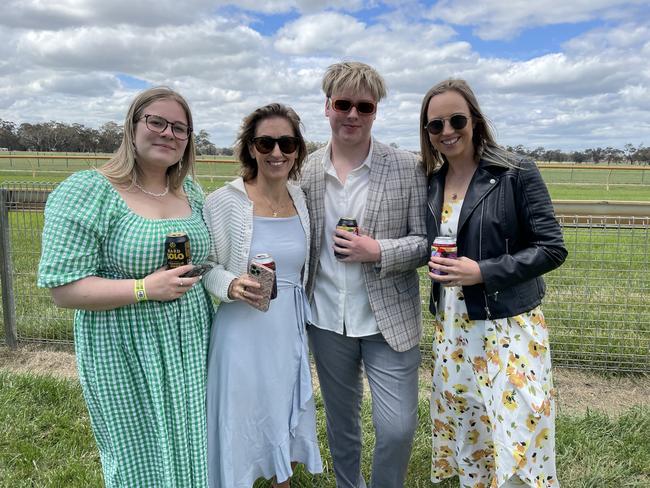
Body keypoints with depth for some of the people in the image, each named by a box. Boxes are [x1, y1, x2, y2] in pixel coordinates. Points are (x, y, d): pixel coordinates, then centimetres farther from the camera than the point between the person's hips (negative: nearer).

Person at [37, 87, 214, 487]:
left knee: (190, 451, 19)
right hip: (126, 358, -5)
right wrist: (144, 289, -23)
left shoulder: (191, 191, 5)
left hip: (191, 348, 6)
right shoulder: (87, 192, -14)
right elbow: (63, 288, -16)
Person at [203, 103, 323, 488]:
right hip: (244, 330, -5)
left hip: (292, 328, 5)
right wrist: (231, 285, -26)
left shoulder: (301, 198, 2)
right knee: (243, 419, 10)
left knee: (289, 416, 21)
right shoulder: (225, 202, -13)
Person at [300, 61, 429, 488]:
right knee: (341, 423, 20)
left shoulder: (408, 168, -7)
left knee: (398, 429, 2)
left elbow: (427, 242, -5)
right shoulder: (308, 171, 1)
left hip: (389, 321, -2)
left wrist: (378, 252, -20)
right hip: (327, 321, 3)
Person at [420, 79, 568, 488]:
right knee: (465, 440, 16)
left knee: (518, 447, -1)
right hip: (452, 330, 5)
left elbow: (552, 248, -11)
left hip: (509, 329, -5)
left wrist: (483, 272, -19)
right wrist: (438, 266, -1)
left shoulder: (516, 173, -9)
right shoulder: (432, 182, 6)